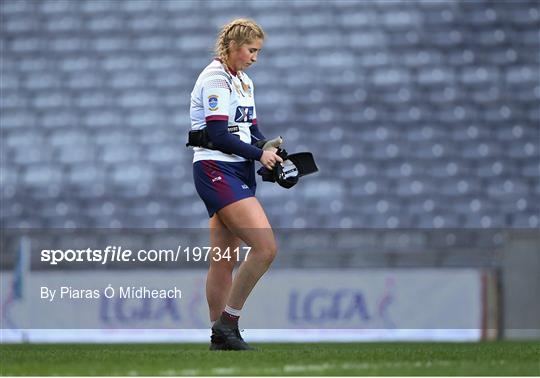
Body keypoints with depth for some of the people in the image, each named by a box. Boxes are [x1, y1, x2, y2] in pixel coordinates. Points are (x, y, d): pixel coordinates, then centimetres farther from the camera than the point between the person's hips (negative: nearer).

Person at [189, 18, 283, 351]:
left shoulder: (245, 82, 18)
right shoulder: (215, 79, -11)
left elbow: (252, 130, 20)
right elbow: (218, 136, -18)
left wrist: (271, 151, 0)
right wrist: (259, 154, -11)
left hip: (239, 173, 9)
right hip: (216, 171, -9)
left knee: (225, 260, 9)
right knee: (266, 246, -19)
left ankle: (220, 336, 11)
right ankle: (228, 321, -10)